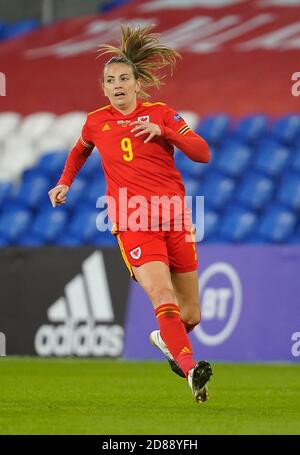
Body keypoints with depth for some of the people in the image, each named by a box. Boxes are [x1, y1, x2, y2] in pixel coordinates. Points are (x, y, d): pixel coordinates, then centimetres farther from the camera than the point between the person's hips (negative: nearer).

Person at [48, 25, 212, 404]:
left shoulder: (160, 114, 6)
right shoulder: (96, 122, 9)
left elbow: (202, 153, -4)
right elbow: (80, 150, 33)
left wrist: (162, 131, -15)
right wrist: (64, 183, 21)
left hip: (174, 216, 2)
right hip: (132, 223, -2)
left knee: (191, 315, 9)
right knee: (163, 298, -26)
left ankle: (165, 339, 42)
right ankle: (191, 370, -37)